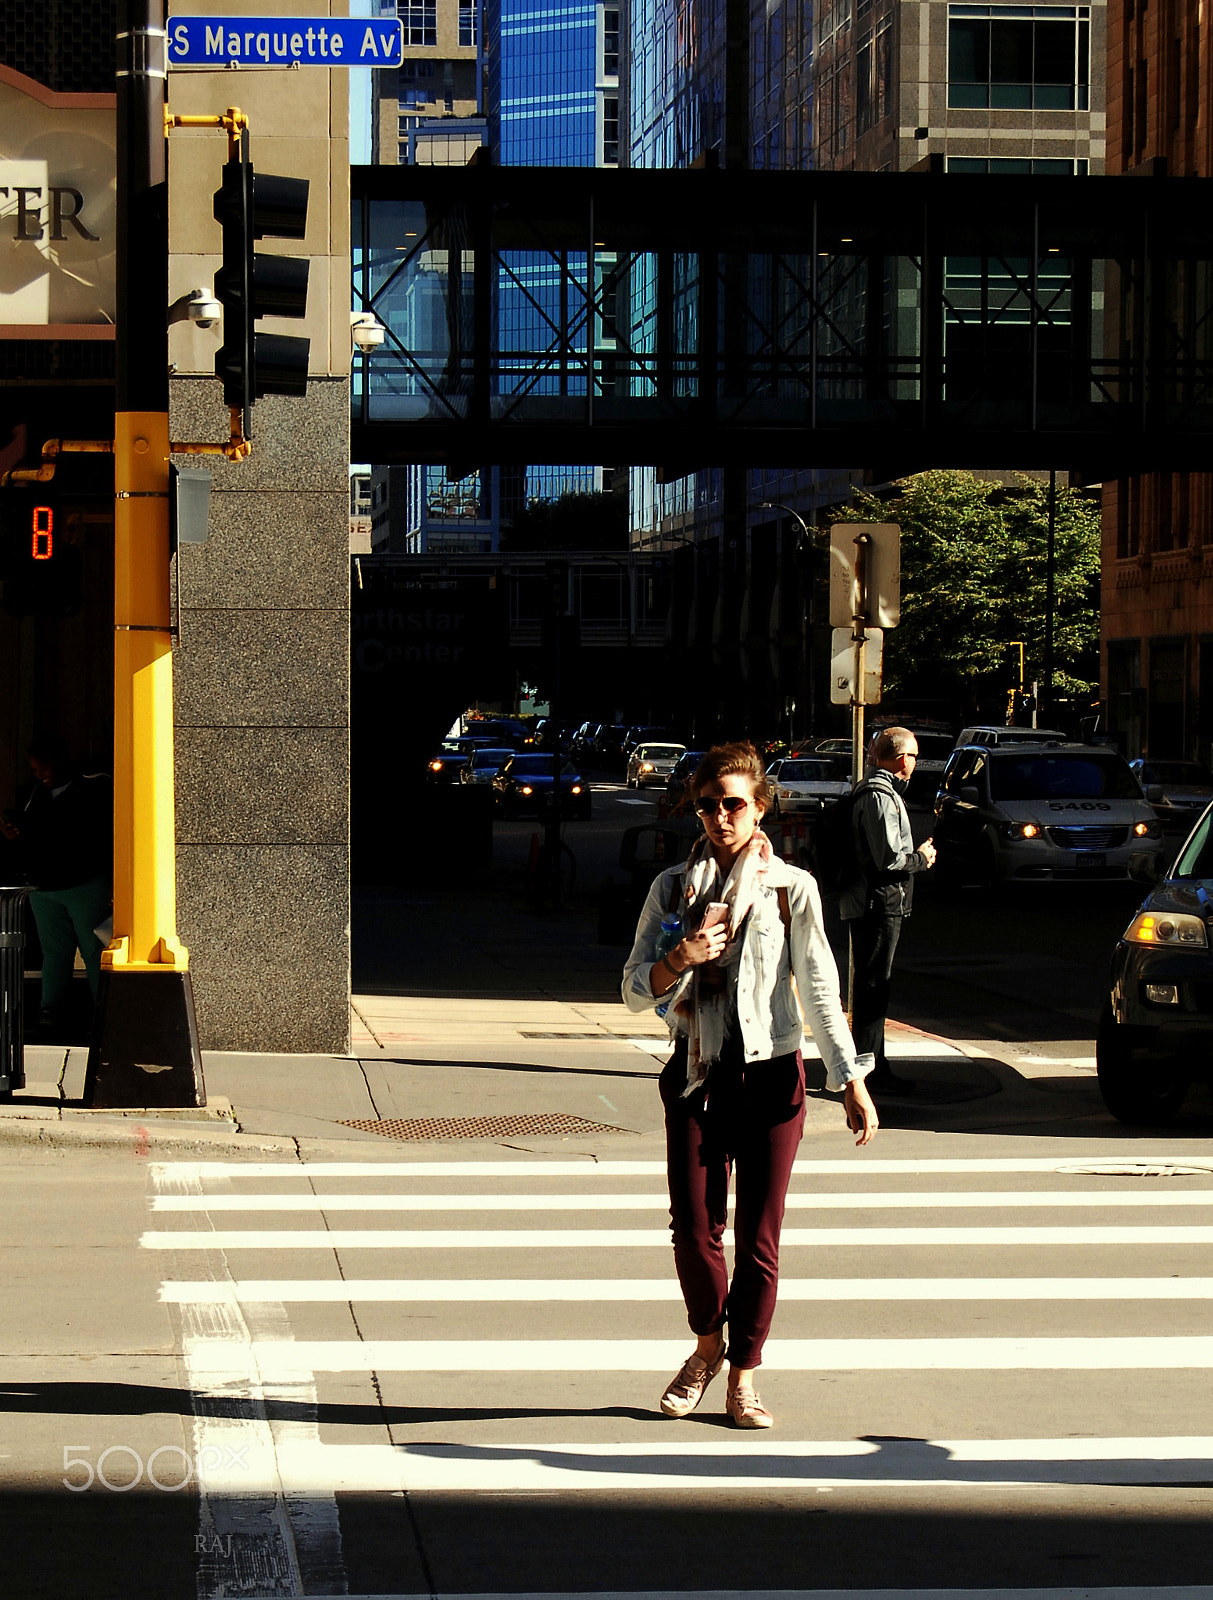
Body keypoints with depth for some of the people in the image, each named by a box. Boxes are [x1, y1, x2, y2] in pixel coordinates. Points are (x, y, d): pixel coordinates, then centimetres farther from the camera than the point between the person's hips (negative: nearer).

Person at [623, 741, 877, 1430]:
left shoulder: (791, 888, 0)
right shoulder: (673, 887, 5)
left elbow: (819, 990, 3)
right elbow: (636, 991, 5)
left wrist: (852, 1080, -1)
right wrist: (679, 960, -16)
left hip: (771, 1072, -1)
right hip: (697, 1071, 1)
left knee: (759, 1237, 0)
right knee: (694, 1229, -4)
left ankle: (743, 1376, 12)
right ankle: (708, 1346, 23)